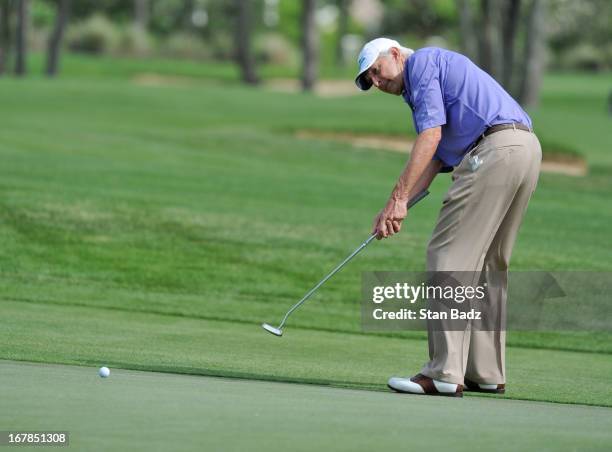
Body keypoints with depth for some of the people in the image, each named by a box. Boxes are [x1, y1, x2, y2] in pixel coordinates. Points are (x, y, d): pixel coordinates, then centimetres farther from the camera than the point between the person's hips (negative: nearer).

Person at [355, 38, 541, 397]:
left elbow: (431, 135, -9)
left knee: (450, 256, -9)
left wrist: (398, 198, -10)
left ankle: (444, 374, -14)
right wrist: (398, 208, 10)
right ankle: (487, 373, 19)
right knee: (489, 264, 16)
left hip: (495, 149, -10)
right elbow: (435, 159, 21)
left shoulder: (422, 61, 4)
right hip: (526, 149, 10)